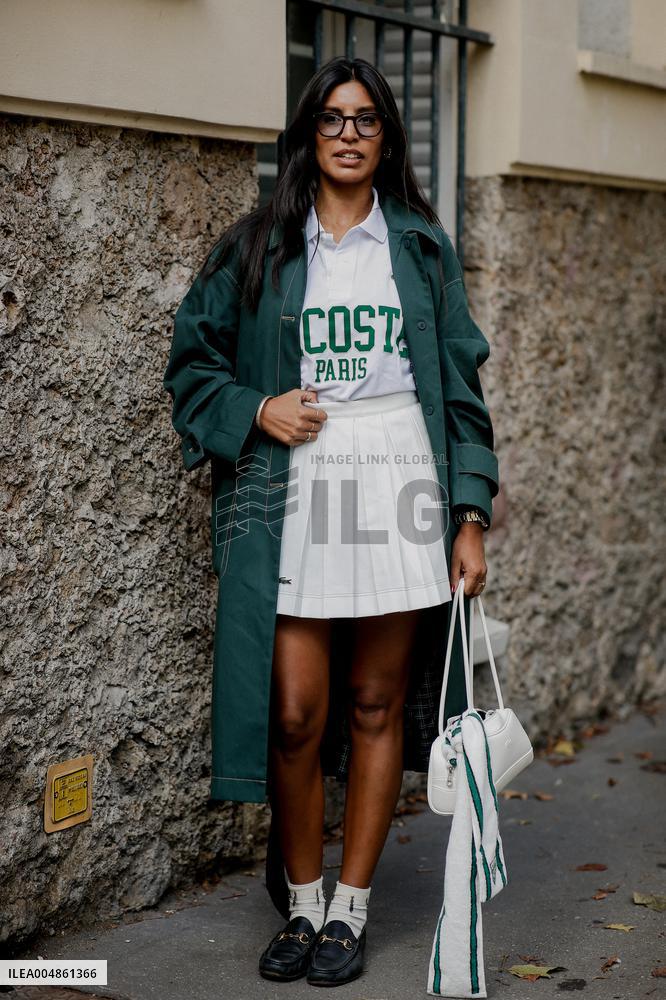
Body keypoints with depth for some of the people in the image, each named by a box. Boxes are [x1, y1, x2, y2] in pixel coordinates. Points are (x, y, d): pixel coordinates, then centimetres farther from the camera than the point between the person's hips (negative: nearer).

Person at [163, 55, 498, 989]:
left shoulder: (422, 245, 10)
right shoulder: (257, 245, 8)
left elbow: (461, 383, 8)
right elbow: (192, 360, 13)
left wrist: (471, 514, 2)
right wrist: (255, 409, -6)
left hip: (398, 481, 1)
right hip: (296, 483, 0)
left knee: (376, 704, 5)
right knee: (295, 712, -3)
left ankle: (351, 908, 17)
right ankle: (301, 902, 16)